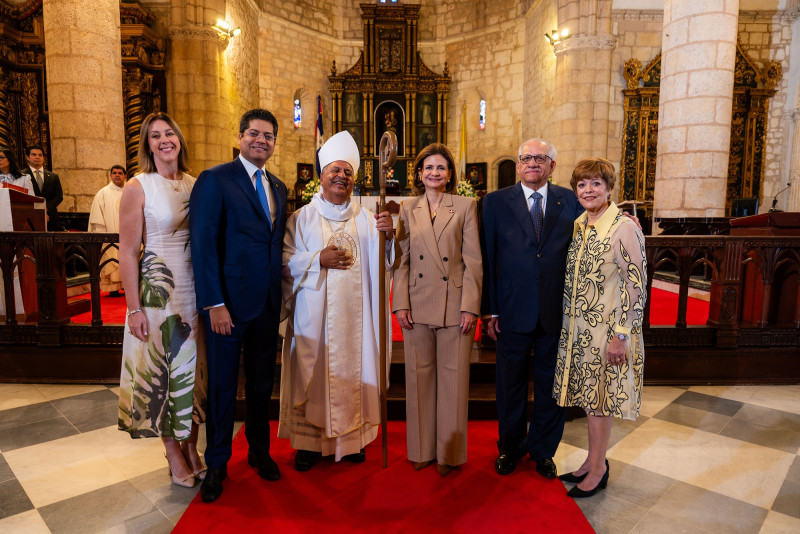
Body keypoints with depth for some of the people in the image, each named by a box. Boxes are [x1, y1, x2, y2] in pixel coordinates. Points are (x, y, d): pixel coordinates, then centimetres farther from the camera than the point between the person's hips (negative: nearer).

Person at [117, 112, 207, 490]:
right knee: (163, 370, 7)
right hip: (159, 291, -4)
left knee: (195, 368, 12)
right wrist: (134, 309, -12)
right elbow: (127, 253, -8)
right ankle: (174, 453, 26)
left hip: (197, 290, 4)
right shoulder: (138, 188, -6)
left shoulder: (195, 185, 6)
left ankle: (191, 446, 30)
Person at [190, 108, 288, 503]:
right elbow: (203, 245, -12)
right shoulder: (215, 179, -6)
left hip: (268, 303, 6)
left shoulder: (278, 187, 13)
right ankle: (217, 463, 28)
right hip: (229, 301, -5)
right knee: (223, 385, 8)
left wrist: (281, 293, 7)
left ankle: (259, 450, 36)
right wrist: (214, 304, -17)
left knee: (262, 382, 17)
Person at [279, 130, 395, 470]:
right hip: (313, 313, -1)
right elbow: (286, 261, -1)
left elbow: (381, 262, 2)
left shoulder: (365, 219, 10)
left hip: (354, 315, 2)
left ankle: (350, 437, 24)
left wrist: (387, 235, -17)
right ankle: (309, 440, 20)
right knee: (312, 372, 4)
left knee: (352, 371, 8)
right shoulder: (302, 218, 5)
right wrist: (318, 260, -16)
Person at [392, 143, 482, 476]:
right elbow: (402, 260, 6)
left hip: (455, 306, -2)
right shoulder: (407, 210, 9)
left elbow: (473, 261, -2)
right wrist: (400, 304, -2)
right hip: (418, 307, 2)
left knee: (453, 378, 6)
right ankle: (422, 449, 26)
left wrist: (470, 306, -8)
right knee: (419, 377, 10)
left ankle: (450, 452, 23)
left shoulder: (465, 207, 3)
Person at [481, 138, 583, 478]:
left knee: (550, 387, 14)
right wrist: (490, 310, -4)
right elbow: (487, 259, -1)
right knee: (511, 386, 15)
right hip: (512, 312, -1)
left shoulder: (570, 201, 4)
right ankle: (510, 448, 38)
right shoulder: (496, 202, 0)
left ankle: (542, 450, 37)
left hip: (557, 314, 1)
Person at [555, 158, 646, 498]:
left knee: (598, 400, 5)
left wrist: (620, 335, -17)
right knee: (589, 396, 16)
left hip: (607, 331, -7)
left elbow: (635, 286, -16)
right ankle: (594, 460, 32)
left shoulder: (624, 228, -14)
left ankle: (597, 470, 23)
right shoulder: (580, 226, 8)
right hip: (578, 328, 7)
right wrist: (568, 324, 14)